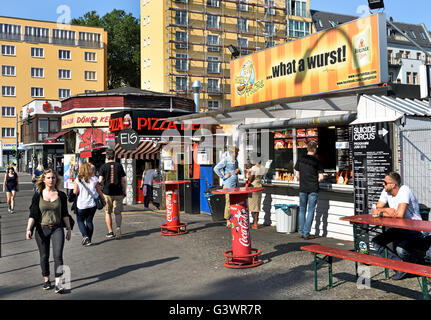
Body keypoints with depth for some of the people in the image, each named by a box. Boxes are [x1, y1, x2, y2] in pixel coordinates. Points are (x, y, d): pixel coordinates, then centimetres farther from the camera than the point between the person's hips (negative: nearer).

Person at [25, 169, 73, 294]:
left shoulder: (61, 195, 3)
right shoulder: (38, 196, 0)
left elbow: (65, 214, 10)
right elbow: (32, 215, -1)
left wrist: (69, 229, 11)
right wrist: (28, 229, -13)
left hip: (57, 228, 0)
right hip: (42, 229, 0)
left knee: (58, 255, -11)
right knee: (44, 256, 10)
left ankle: (58, 283, -8)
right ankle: (46, 280, 28)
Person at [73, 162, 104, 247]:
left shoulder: (78, 180, -9)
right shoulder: (94, 179, -4)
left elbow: (75, 192, -8)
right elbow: (99, 191, 3)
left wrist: (74, 189, 14)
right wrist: (103, 199, 18)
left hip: (81, 205, -2)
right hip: (93, 204, 2)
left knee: (80, 221, 13)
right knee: (89, 221, 13)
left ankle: (85, 236, -8)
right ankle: (89, 240, 12)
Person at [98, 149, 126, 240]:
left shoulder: (103, 167, -2)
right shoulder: (119, 166, 2)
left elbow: (100, 181, -8)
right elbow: (123, 181, 1)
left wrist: (104, 184, 14)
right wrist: (124, 192, 10)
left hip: (107, 192, -1)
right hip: (118, 193, 1)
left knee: (108, 213, 11)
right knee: (118, 213, 9)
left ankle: (110, 232, 12)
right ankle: (118, 227, -15)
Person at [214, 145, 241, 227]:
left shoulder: (235, 160, 16)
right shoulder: (225, 160, -8)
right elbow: (216, 168, -15)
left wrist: (238, 170, 8)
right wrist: (223, 176, -15)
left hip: (235, 185, 8)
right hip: (228, 185, -7)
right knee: (229, 203, -5)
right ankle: (228, 221, 3)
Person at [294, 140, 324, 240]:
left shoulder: (300, 159, 3)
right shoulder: (316, 161, -7)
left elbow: (297, 175, 6)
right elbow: (321, 177, -9)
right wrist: (316, 181, 10)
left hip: (302, 188, 3)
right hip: (313, 189, -3)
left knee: (302, 210, 13)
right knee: (310, 211, 3)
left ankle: (301, 232, 17)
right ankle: (306, 233, 4)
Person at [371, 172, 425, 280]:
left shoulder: (404, 190, -22)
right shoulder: (386, 191, 1)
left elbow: (399, 214, -32)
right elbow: (376, 210, 2)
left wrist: (381, 213, -18)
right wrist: (387, 210, -18)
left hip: (414, 230, -8)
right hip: (397, 228, 8)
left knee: (400, 249, -32)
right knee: (376, 242, -7)